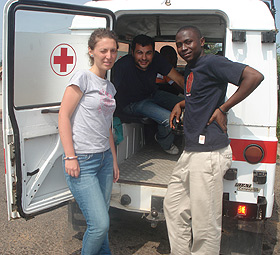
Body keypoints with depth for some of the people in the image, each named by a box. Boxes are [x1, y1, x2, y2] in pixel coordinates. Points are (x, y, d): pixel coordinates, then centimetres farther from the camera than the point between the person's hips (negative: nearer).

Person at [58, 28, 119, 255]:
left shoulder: (109, 87, 14)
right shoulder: (83, 78, -8)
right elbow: (64, 117, -11)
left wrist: (114, 160, 19)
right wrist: (70, 157, -16)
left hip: (104, 158, 7)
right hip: (82, 161, -7)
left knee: (102, 221, 11)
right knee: (100, 224, -9)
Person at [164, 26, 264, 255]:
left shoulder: (212, 62, -11)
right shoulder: (191, 68, 17)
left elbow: (254, 76, -24)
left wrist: (223, 109, -19)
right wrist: (181, 105, 16)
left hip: (208, 152, -10)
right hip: (191, 151, 11)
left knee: (205, 222, 0)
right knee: (174, 207, 19)